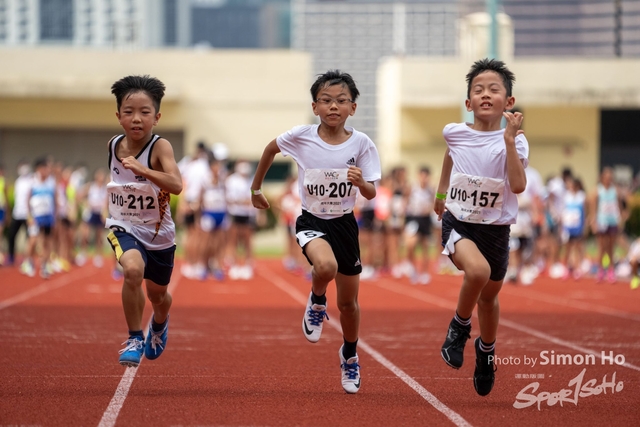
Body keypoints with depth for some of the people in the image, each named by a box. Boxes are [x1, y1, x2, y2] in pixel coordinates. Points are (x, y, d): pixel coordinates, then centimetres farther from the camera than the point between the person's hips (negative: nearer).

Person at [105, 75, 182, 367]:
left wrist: (143, 170, -51)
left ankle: (159, 324, 58)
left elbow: (176, 185, -40)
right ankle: (135, 339, -12)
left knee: (157, 294, 20)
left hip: (158, 233, -1)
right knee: (133, 269, -31)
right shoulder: (113, 146, -7)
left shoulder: (160, 147, -22)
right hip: (124, 228, 1)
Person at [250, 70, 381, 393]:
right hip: (311, 221, -2)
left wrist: (361, 182, -31)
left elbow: (371, 194, -8)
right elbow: (270, 149, 9)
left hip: (345, 223, 2)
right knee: (326, 266, -35)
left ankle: (350, 356, 37)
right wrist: (256, 188, 16)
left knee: (348, 301, 10)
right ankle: (316, 302, 0)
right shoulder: (300, 137, -11)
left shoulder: (361, 144, -10)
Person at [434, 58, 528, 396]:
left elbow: (518, 186, -26)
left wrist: (509, 141, -29)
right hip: (457, 222, -1)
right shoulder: (455, 133, -5)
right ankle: (459, 327, -5)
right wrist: (441, 190, 29)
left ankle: (486, 349, 47)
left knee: (489, 296, 17)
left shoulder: (514, 141, -11)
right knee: (478, 270, -31)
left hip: (495, 229, 1)